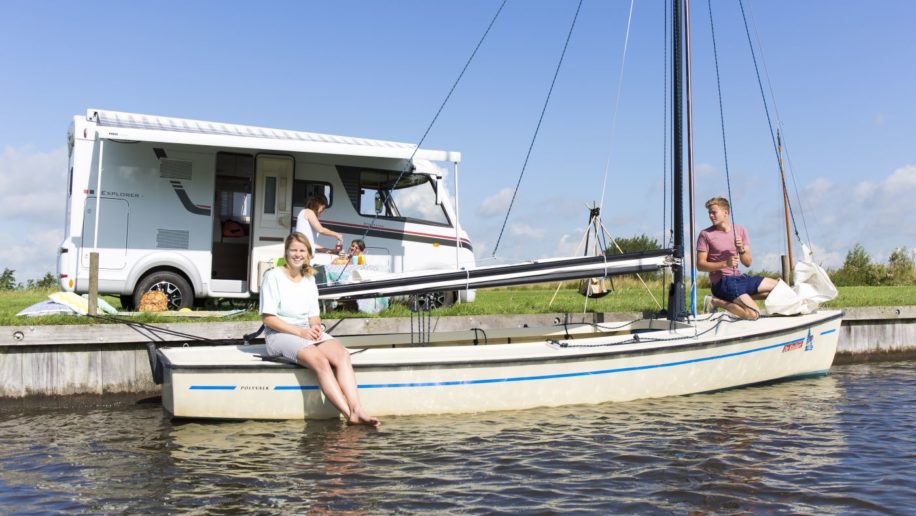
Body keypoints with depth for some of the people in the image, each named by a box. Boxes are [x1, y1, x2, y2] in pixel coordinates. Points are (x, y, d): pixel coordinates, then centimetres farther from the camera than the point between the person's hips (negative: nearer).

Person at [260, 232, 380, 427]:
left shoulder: (309, 279, 16)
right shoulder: (273, 276, -2)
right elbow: (267, 318, -8)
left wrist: (316, 327, -7)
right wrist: (299, 332, -16)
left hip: (307, 332, 6)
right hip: (279, 334, -6)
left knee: (342, 354, -25)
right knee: (319, 359, -33)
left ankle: (357, 410, -38)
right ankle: (349, 414, -38)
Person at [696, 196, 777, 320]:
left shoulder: (740, 230, 9)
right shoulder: (706, 235, -5)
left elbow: (748, 263, 8)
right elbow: (700, 265, -11)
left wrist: (741, 249, -13)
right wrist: (725, 264, -23)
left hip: (739, 277, 7)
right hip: (722, 281, -7)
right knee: (753, 314, -23)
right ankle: (717, 301, -6)